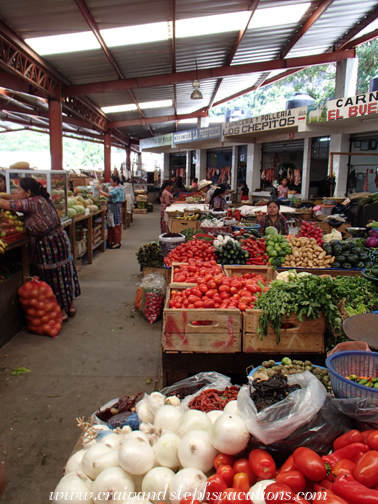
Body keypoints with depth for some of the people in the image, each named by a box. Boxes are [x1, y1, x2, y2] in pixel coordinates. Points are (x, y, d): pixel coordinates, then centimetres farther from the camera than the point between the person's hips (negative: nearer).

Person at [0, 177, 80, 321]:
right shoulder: (42, 200, 9)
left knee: (53, 277, 3)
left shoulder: (31, 203, -18)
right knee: (65, 272, 16)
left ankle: (61, 311, 15)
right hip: (60, 239, 9)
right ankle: (70, 306, 30)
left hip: (48, 244, -9)